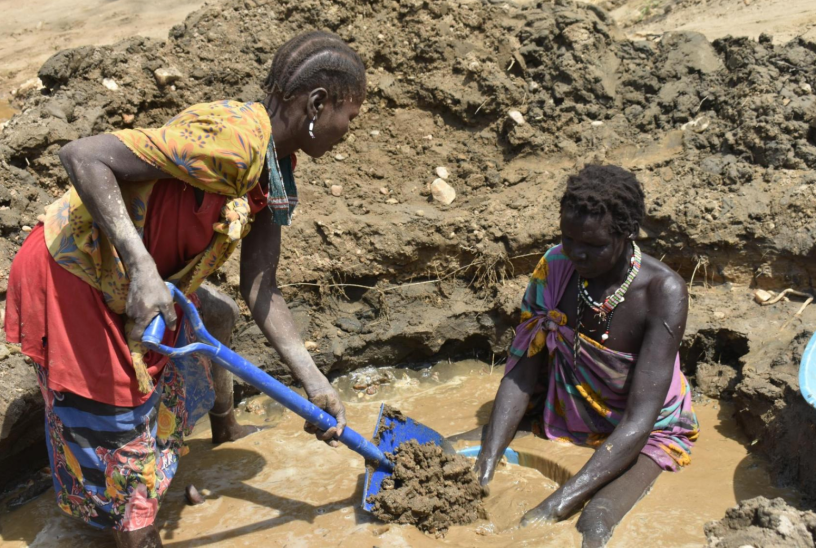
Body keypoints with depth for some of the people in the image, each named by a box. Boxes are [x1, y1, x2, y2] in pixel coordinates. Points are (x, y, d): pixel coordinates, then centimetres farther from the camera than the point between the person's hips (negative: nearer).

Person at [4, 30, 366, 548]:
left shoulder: (275, 171, 1)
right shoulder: (234, 139, -29)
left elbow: (261, 291, 2)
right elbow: (83, 157, -33)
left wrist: (314, 382, -1)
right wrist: (142, 269, -38)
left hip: (126, 273, 10)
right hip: (71, 277, -10)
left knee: (218, 314, 28)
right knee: (119, 425, 1)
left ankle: (227, 429, 54)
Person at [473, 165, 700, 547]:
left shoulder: (663, 293, -27)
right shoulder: (555, 268, -15)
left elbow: (639, 421, -30)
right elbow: (521, 375, -14)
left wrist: (560, 503, -40)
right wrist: (487, 464, -29)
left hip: (644, 433, -4)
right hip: (562, 417, 4)